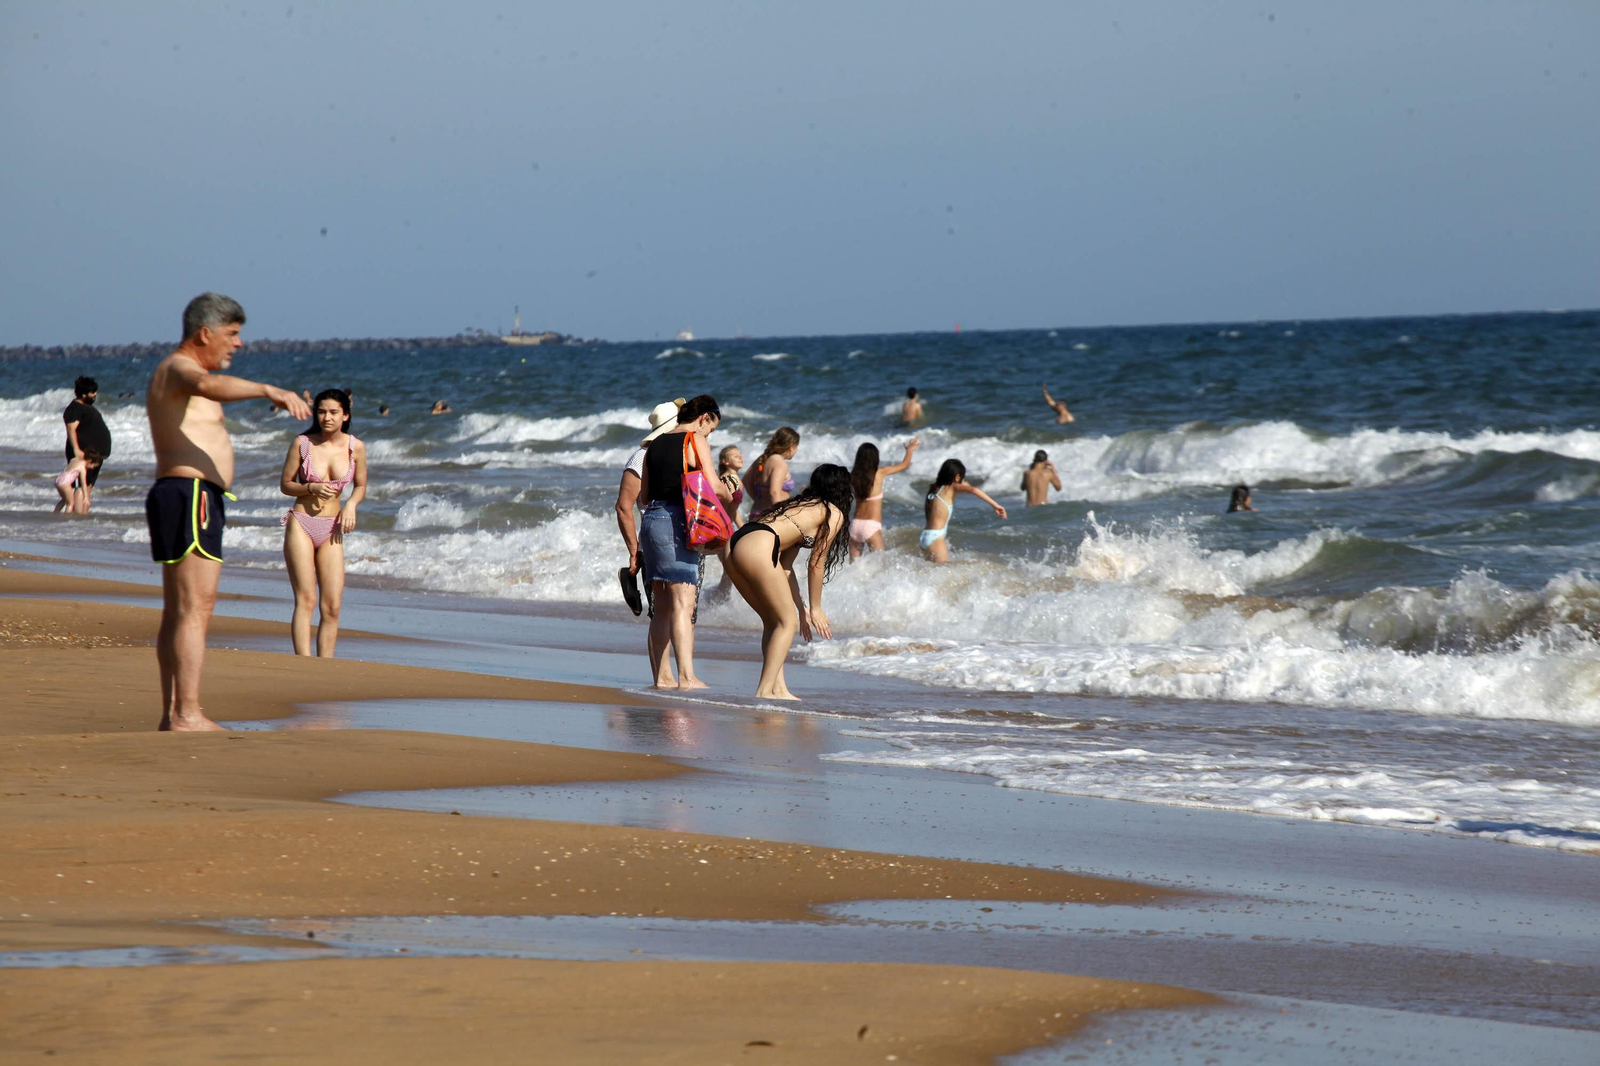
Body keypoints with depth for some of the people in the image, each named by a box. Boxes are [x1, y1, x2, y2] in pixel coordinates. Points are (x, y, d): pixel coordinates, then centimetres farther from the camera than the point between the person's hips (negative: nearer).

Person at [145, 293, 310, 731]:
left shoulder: (177, 375, 21)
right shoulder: (179, 369, -12)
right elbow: (209, 386, -36)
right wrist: (268, 390, -49)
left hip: (177, 499, 11)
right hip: (191, 496, -11)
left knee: (177, 611, 11)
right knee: (196, 608, -15)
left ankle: (172, 712, 14)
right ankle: (187, 714, -19)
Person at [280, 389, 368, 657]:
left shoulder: (355, 447, 1)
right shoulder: (302, 444, -4)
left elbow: (360, 486, 14)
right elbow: (285, 484, 3)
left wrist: (351, 505, -7)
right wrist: (312, 488, -15)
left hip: (331, 529, 3)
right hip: (301, 524, -3)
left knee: (332, 606, -3)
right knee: (306, 600, -11)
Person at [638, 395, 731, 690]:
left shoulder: (655, 445, 19)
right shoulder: (694, 441, -3)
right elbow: (713, 486, -11)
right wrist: (731, 498, 9)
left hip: (651, 519, 8)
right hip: (677, 522, -8)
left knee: (663, 606, 11)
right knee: (683, 603, -13)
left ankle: (661, 676, 10)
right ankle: (686, 676, -22)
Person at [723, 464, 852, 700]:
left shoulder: (802, 504, 34)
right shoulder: (834, 514, 10)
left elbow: (785, 566, 32)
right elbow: (816, 564, 8)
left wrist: (802, 608, 33)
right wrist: (815, 608, 17)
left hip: (735, 545, 8)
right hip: (758, 548, -8)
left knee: (773, 621, 19)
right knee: (787, 622, 3)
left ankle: (778, 688, 14)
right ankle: (764, 691, -4)